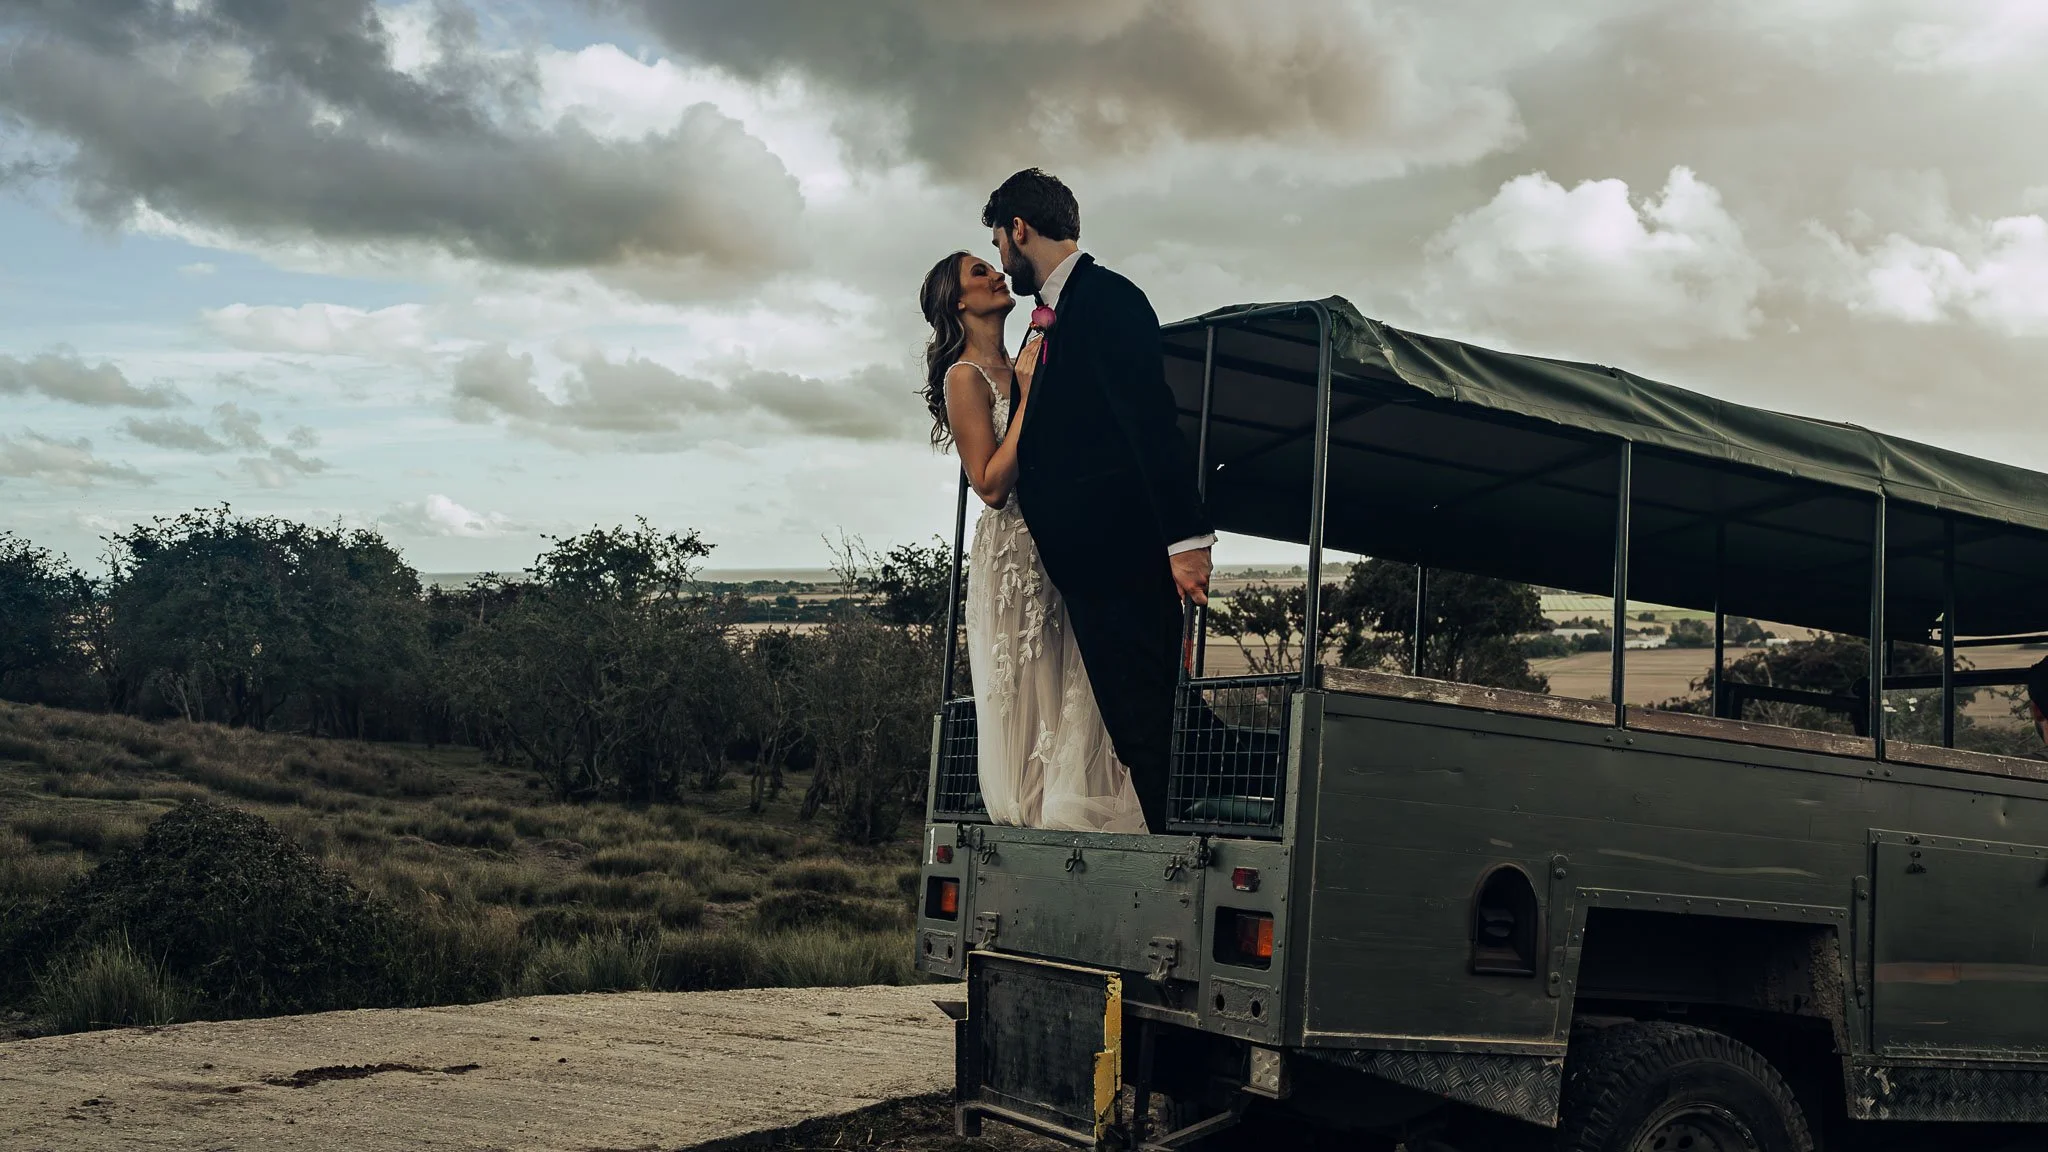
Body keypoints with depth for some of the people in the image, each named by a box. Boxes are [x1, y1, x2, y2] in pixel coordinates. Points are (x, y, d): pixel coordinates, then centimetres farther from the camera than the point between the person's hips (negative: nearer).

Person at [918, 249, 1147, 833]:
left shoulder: (1019, 367, 16)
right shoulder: (966, 376, -6)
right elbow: (992, 484, -15)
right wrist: (1031, 395, -15)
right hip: (1014, 555, -7)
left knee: (1078, 702, 5)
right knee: (1028, 704, -4)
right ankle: (1036, 819, 3)